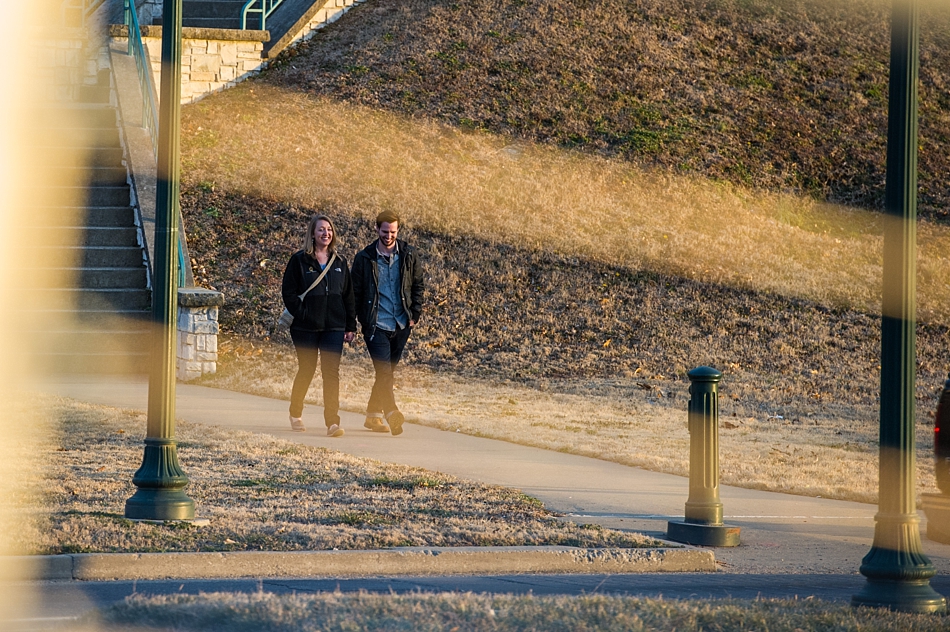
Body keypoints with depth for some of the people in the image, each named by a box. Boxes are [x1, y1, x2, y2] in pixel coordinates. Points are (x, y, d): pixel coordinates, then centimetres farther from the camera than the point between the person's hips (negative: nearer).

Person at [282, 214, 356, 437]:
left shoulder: (339, 262, 10)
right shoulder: (299, 260, -2)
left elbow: (348, 295, 12)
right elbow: (288, 292, -4)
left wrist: (351, 326, 8)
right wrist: (302, 315, -14)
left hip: (334, 327, 2)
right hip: (306, 327, -2)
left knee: (331, 373, -8)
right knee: (306, 371, 9)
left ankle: (333, 422, -13)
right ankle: (295, 414, 31)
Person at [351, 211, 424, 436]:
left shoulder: (408, 255, 3)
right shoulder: (364, 258, -3)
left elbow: (418, 286, 11)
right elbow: (355, 292, 2)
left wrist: (414, 315, 2)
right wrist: (362, 320, -4)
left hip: (401, 325, 3)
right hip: (376, 325, -3)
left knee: (387, 371, 12)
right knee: (384, 371, -16)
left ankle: (373, 415, 24)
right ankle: (392, 414, -22)